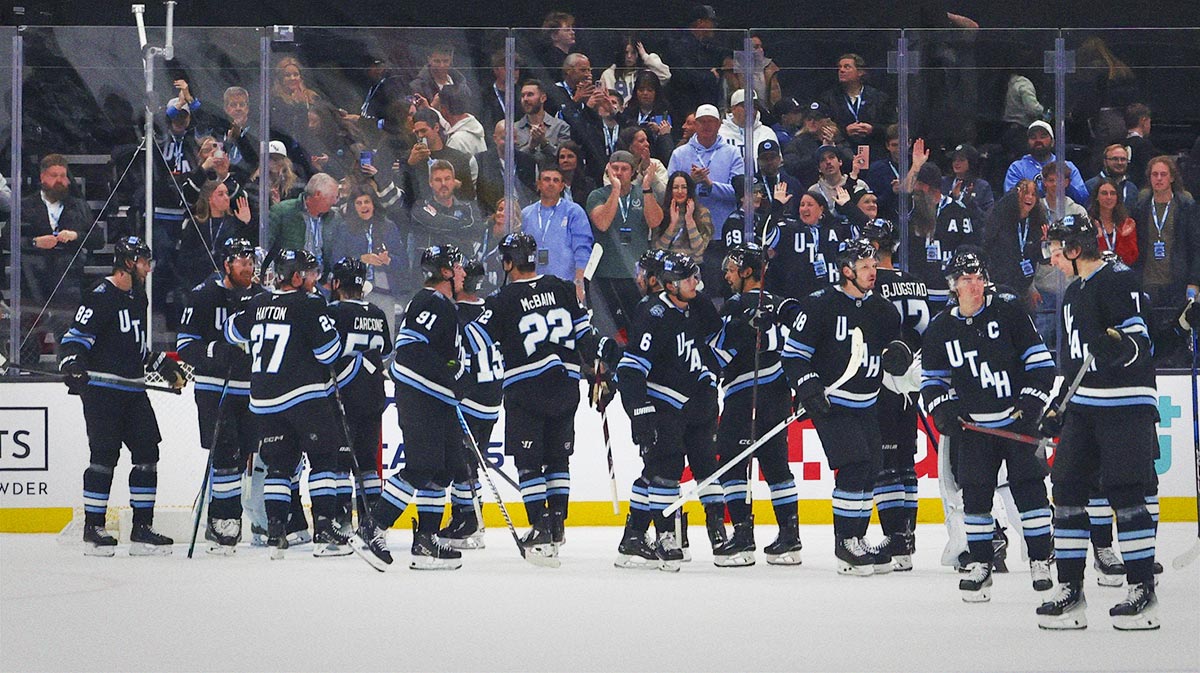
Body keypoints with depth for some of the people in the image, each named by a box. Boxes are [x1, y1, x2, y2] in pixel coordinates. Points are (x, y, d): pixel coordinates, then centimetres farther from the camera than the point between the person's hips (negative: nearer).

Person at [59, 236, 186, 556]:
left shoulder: (137, 296, 17)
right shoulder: (101, 297, -11)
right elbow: (74, 337, -16)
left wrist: (164, 365, 27)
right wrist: (71, 365, -33)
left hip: (132, 391, 9)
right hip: (101, 389, -9)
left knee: (147, 454, 5)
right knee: (104, 457, -8)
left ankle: (142, 529, 9)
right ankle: (93, 530, -1)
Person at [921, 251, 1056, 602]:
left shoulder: (1007, 311, -3)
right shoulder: (940, 329, 4)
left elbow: (1039, 359, -1)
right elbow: (932, 378, 13)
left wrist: (1033, 400, -9)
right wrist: (943, 408, -4)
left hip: (1017, 418, -2)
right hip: (974, 426, 2)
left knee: (1029, 487, -3)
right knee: (975, 492, -1)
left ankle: (1041, 560, 4)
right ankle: (980, 563, 8)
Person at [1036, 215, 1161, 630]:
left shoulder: (1118, 282, -9)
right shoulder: (1074, 293, 19)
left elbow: (1139, 340, -16)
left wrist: (1117, 345, -37)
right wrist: (1057, 410, 22)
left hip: (1126, 404, -9)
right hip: (1083, 406, 9)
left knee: (1126, 494, -9)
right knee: (1067, 490, 4)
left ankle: (1143, 592, -5)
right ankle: (1070, 592, 7)